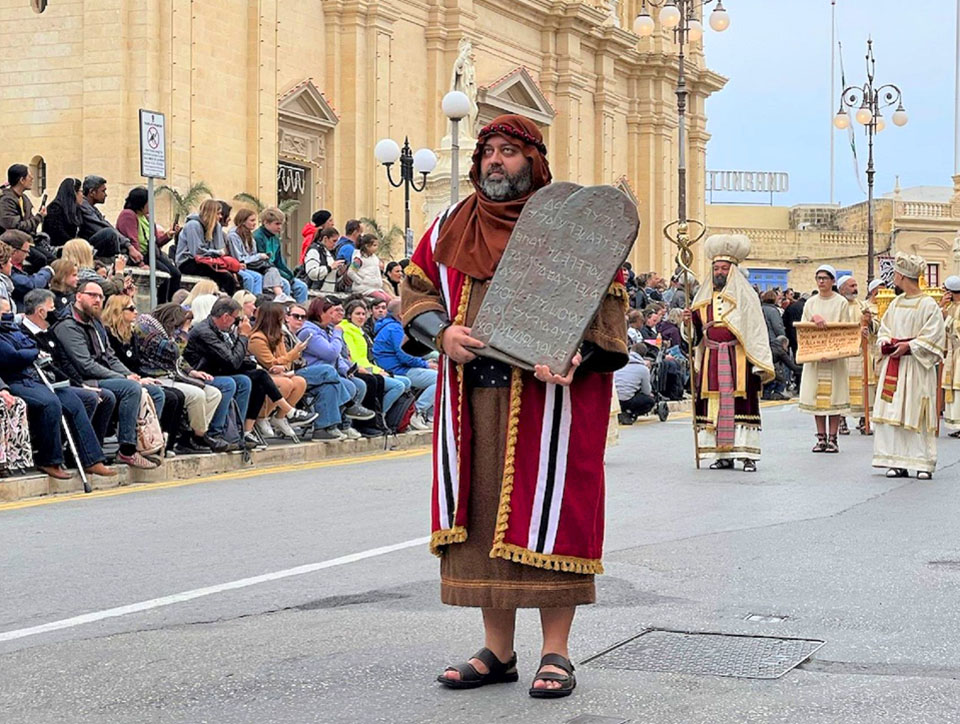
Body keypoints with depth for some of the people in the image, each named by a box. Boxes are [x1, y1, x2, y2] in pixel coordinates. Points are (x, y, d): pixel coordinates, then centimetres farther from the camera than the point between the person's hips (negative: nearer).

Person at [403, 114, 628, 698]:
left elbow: (608, 299, -4)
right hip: (472, 399, 5)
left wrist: (576, 357, -21)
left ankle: (556, 655, 4)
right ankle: (498, 653, 16)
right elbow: (417, 288, 18)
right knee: (483, 518, 6)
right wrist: (442, 332, -4)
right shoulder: (452, 227, 14)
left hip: (547, 395, -4)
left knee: (548, 514, -4)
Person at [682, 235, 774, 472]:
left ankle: (747, 455, -6)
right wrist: (689, 322, -4)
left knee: (740, 405, -7)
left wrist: (760, 364, -12)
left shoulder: (745, 295, 1)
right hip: (711, 361, 5)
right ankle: (723, 455, 7)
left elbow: (757, 330, -4)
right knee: (714, 405, 2)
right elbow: (697, 332, 19)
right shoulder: (704, 297, 15)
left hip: (738, 359, -5)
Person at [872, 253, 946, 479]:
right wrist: (886, 342, -3)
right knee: (893, 414, 2)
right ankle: (898, 463, 6)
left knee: (918, 415, -4)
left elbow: (934, 338, -12)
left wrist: (909, 346, -18)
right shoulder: (896, 303, 12)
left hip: (917, 367, -6)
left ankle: (924, 463, 2)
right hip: (893, 366, 6)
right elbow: (884, 329, 18)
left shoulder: (929, 305, -8)